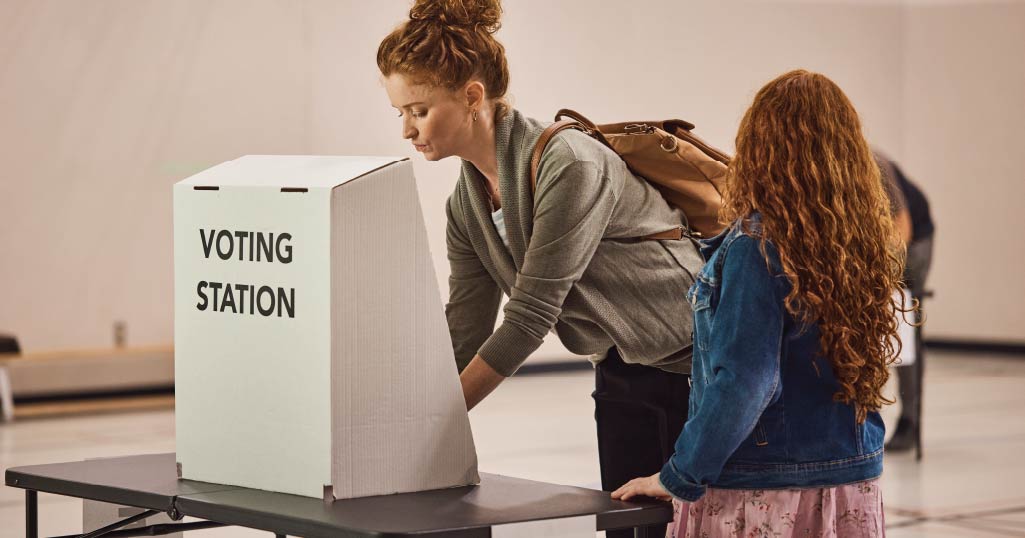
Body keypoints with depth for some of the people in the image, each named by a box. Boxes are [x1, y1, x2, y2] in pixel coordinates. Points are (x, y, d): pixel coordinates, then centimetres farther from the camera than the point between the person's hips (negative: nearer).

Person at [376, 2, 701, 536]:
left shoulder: (568, 166, -25)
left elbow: (530, 318, -26)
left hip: (697, 365, -8)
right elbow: (464, 334, 2)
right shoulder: (466, 204, 1)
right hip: (621, 375, 8)